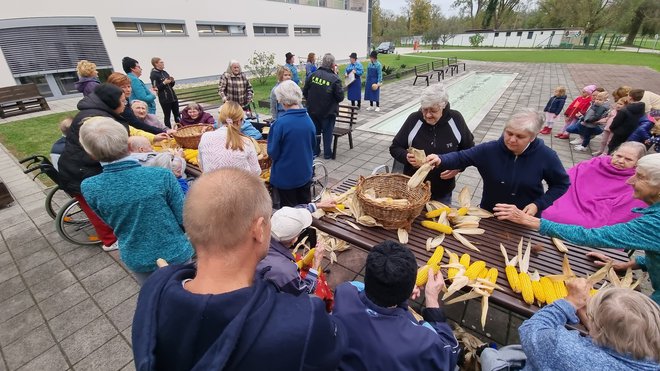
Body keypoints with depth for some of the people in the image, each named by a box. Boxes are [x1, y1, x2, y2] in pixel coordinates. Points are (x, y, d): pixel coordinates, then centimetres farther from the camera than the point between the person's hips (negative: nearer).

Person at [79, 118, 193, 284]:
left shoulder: (89, 188, -17)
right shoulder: (162, 176, -27)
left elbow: (111, 224, -1)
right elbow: (184, 219, -16)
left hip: (136, 259, 3)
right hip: (174, 254, -2)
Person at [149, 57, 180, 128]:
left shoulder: (164, 72, 14)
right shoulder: (154, 74, -6)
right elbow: (156, 88, -12)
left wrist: (172, 81, 0)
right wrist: (164, 83, -20)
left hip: (173, 97, 7)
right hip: (164, 99, -7)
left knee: (177, 115, 7)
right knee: (167, 116, 0)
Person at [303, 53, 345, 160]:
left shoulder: (313, 75, -5)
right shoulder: (335, 79, -17)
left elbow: (304, 92, 2)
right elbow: (340, 97, -12)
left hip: (313, 110, 4)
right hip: (328, 112, -4)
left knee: (315, 131, 17)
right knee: (327, 132, 10)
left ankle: (315, 151, 28)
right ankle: (327, 154, 17)